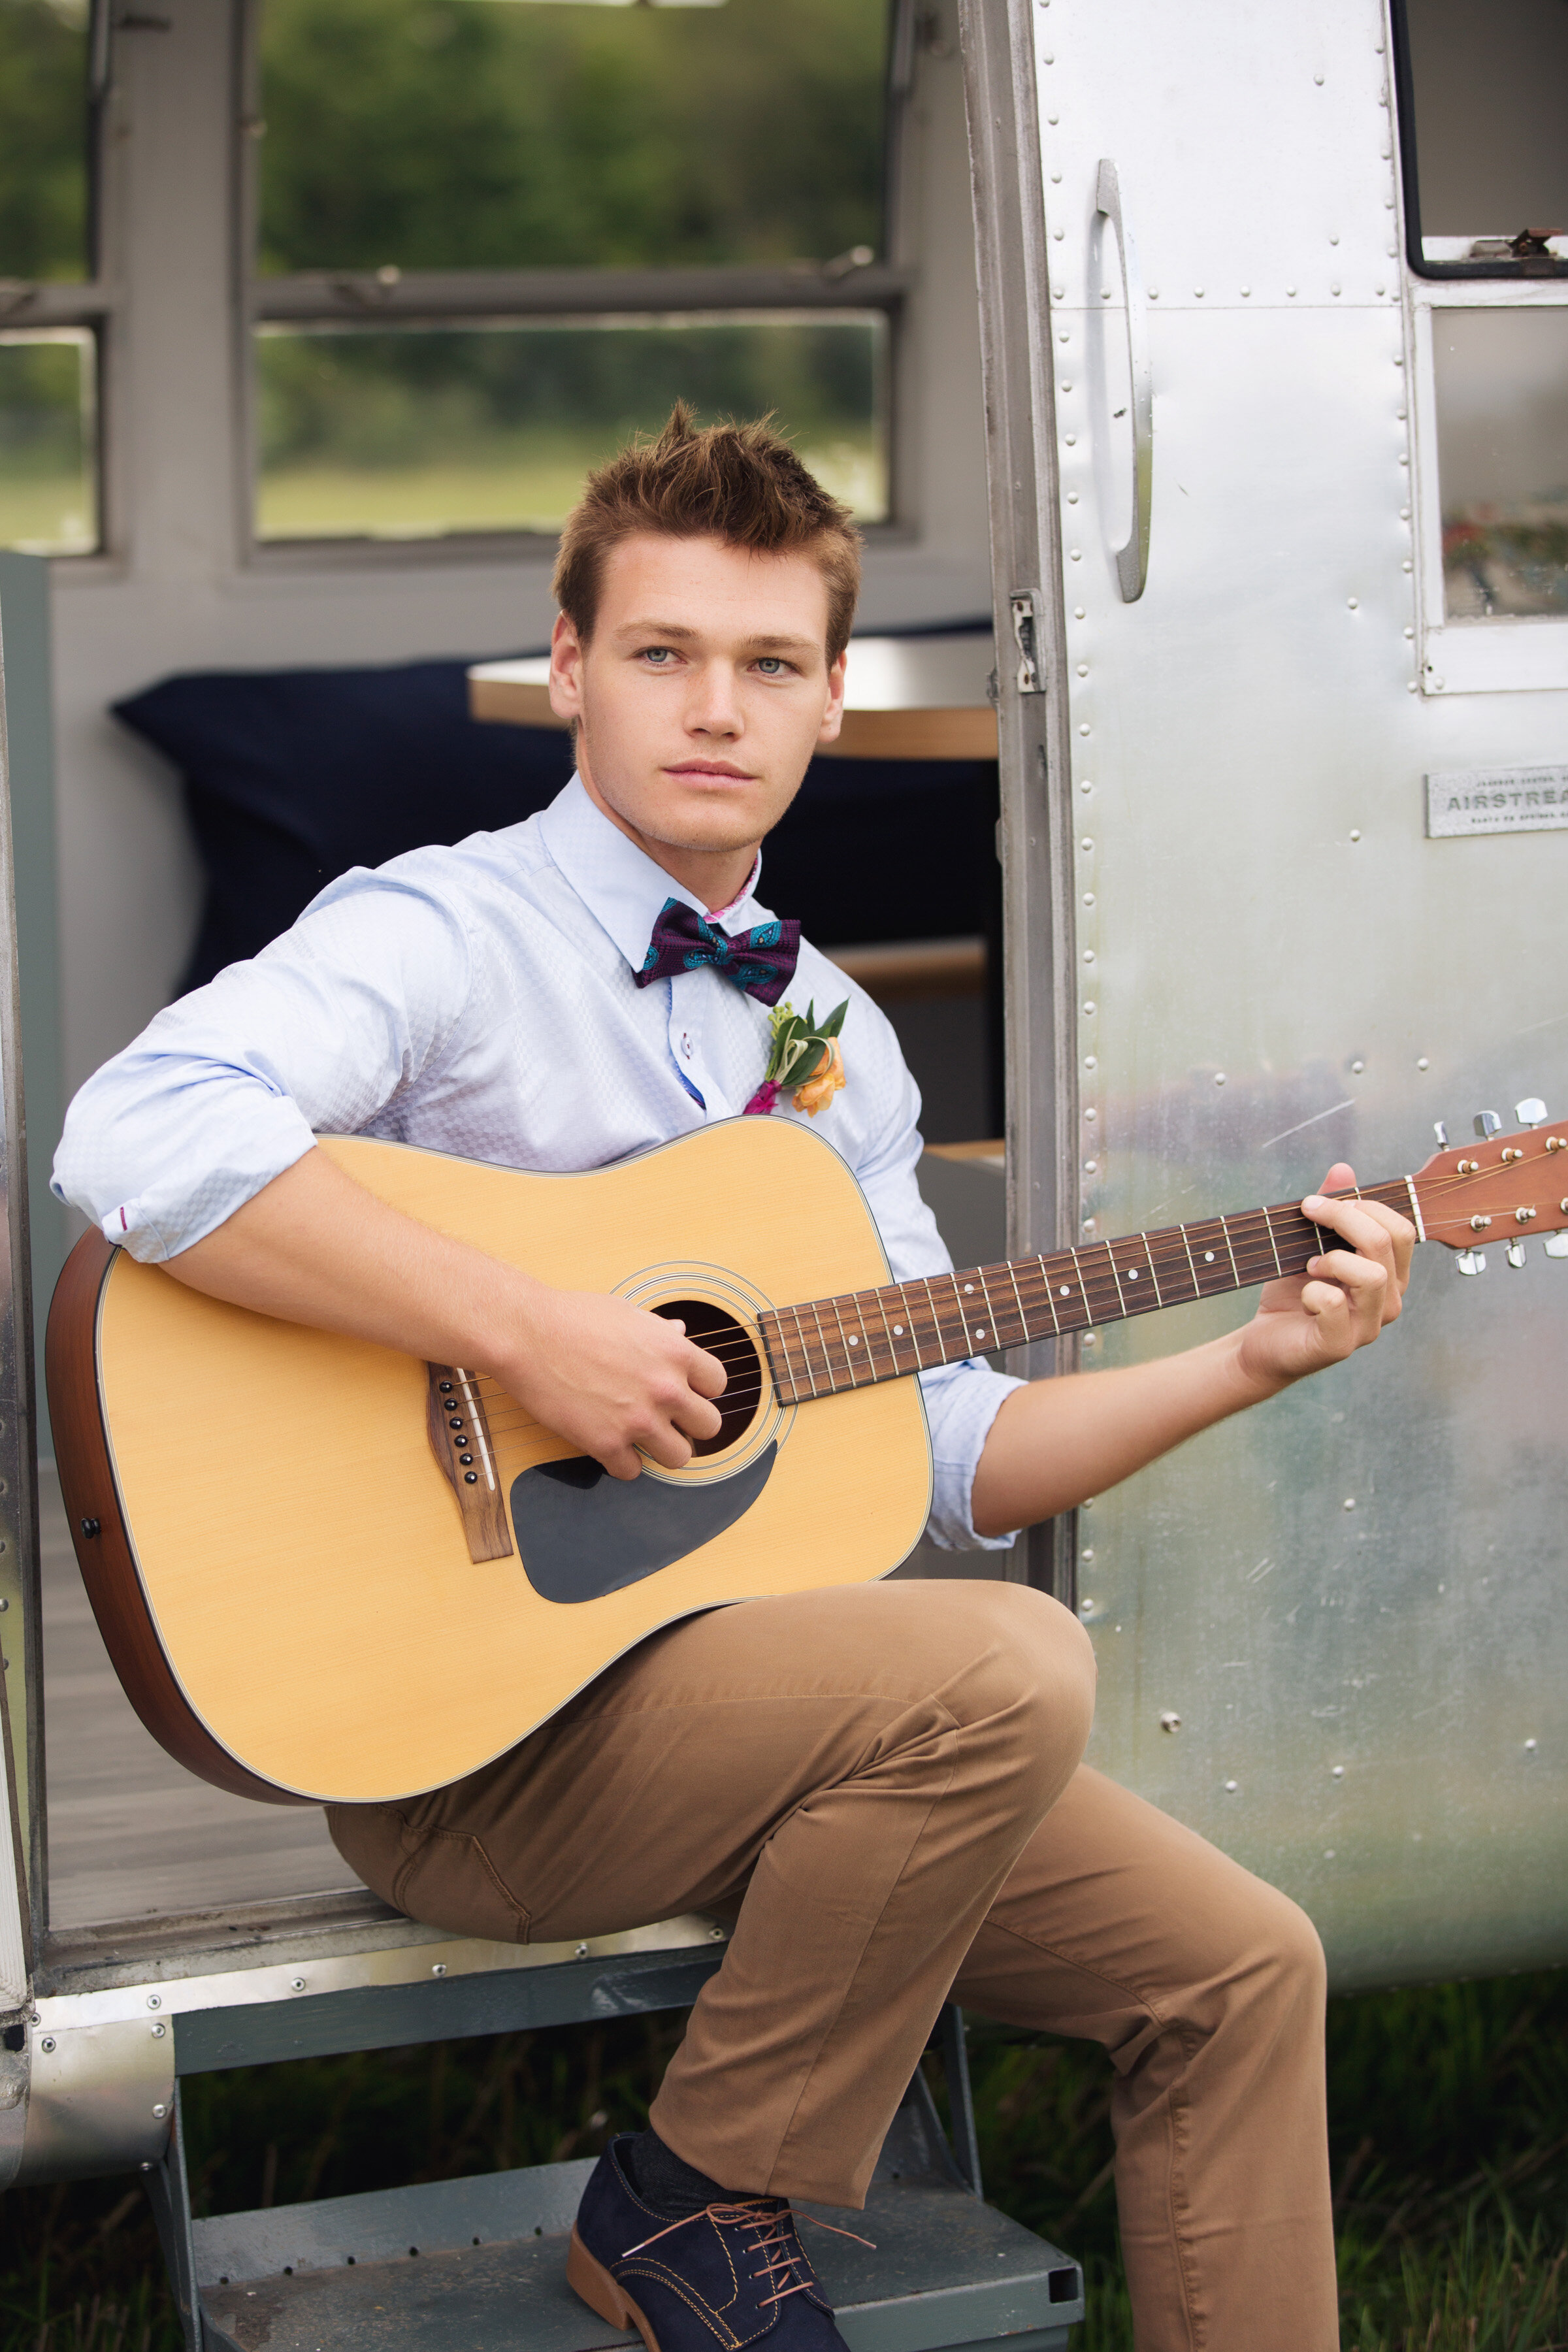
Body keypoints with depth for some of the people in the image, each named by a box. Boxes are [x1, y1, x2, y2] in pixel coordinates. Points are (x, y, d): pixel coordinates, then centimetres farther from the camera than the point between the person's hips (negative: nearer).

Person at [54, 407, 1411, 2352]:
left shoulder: (835, 1041, 15)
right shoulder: (445, 933, -10)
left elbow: (945, 1456, 15)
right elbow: (137, 1136, -31)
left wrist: (1252, 1360, 4)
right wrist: (530, 1336, -30)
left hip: (756, 1677, 8)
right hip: (469, 1725, -8)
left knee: (1237, 1969, 0)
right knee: (1010, 1670, -29)